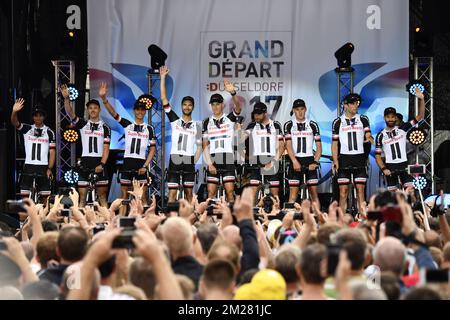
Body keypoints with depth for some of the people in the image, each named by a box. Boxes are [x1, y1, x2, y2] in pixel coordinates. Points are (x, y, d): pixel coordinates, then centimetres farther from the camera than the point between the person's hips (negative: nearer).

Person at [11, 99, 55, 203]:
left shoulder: (49, 132, 3)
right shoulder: (27, 129, 5)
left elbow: (52, 152, 2)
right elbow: (14, 123, -14)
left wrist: (49, 168, -8)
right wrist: (14, 111, -34)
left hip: (43, 167, -1)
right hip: (29, 166, 1)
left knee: (45, 195, 1)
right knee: (25, 194, -2)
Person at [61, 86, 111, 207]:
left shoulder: (105, 127, 4)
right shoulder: (83, 124, 7)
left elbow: (106, 148, -1)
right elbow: (70, 113, -8)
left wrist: (102, 164, -15)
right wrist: (66, 98, -26)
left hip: (99, 163, -1)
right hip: (85, 162, 1)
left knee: (102, 196, 2)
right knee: (82, 196, 0)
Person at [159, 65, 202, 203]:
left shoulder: (196, 127, 9)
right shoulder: (175, 121, 5)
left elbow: (199, 146, 14)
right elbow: (164, 100, 0)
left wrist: (194, 161, 0)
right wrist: (163, 78, -5)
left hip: (189, 162, 1)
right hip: (175, 160, -1)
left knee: (189, 193, 7)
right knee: (172, 193, -6)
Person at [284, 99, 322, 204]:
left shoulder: (313, 125, 6)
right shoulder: (289, 125, 4)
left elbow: (319, 146, 5)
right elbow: (288, 145, -6)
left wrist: (315, 162, -9)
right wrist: (295, 162, -19)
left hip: (309, 161, 1)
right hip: (295, 161, -1)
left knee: (314, 192, -1)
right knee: (293, 193, -4)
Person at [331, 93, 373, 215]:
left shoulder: (363, 119, 8)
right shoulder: (338, 122, 6)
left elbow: (368, 135, -1)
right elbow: (334, 143, 7)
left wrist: (369, 138, -25)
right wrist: (335, 161, -3)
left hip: (359, 159, 1)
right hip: (344, 158, -1)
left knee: (360, 190, -2)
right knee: (343, 191, -3)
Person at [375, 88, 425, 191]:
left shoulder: (402, 129, 2)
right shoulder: (380, 136, 2)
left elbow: (420, 116, -4)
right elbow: (377, 155, 4)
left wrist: (421, 99, -16)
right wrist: (383, 169, -10)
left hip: (404, 165, 0)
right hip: (390, 167, 0)